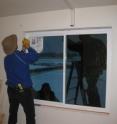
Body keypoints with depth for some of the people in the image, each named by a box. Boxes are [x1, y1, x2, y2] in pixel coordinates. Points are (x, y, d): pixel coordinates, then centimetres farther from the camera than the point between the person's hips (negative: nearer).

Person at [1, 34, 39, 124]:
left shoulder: (6, 59, 2)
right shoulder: (20, 56, -19)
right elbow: (35, 56, -8)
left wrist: (23, 49, 21)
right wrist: (28, 47, 6)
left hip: (11, 90, 7)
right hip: (24, 90, -7)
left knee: (12, 113, 19)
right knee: (30, 115, 5)